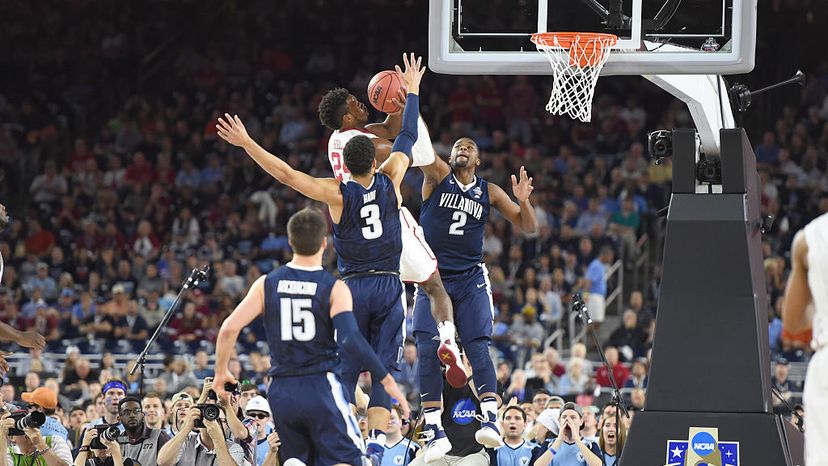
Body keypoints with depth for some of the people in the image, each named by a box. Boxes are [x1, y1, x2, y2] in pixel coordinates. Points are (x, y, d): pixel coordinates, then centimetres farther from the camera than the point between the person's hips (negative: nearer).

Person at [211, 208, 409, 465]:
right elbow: (351, 340, -19)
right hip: (321, 387, -4)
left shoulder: (267, 285, 3)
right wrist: (386, 380, -12)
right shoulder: (335, 289, -7)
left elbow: (229, 329, -3)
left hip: (282, 393, 4)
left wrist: (221, 372, 12)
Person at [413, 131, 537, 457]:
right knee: (427, 351, -11)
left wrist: (523, 201, -11)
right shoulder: (437, 175, 4)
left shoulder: (489, 192, 9)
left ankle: (490, 421, -20)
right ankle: (435, 433, -10)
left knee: (477, 347, -15)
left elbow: (529, 227, 9)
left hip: (471, 278, 1)